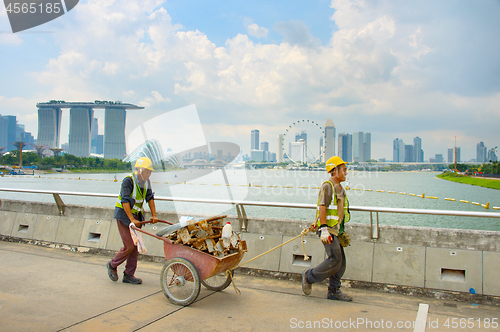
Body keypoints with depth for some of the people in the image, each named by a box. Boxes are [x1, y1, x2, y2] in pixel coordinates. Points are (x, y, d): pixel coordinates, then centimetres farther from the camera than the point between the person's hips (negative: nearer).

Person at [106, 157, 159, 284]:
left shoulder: (146, 182, 3)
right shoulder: (128, 181, -19)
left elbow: (150, 198, 5)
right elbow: (125, 201, -25)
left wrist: (154, 215, -3)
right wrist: (132, 219, -29)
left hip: (137, 216, 7)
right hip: (124, 215, -7)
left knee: (136, 246, 4)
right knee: (129, 246, -8)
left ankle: (128, 275, 13)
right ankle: (112, 265, 17)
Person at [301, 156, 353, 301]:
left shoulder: (339, 188, 18)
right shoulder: (327, 186, -12)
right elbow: (322, 208, -19)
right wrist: (324, 229, -26)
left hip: (335, 230, 10)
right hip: (328, 229, -10)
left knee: (341, 261, 8)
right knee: (335, 259, -12)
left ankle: (334, 291, 16)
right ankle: (309, 276, 5)